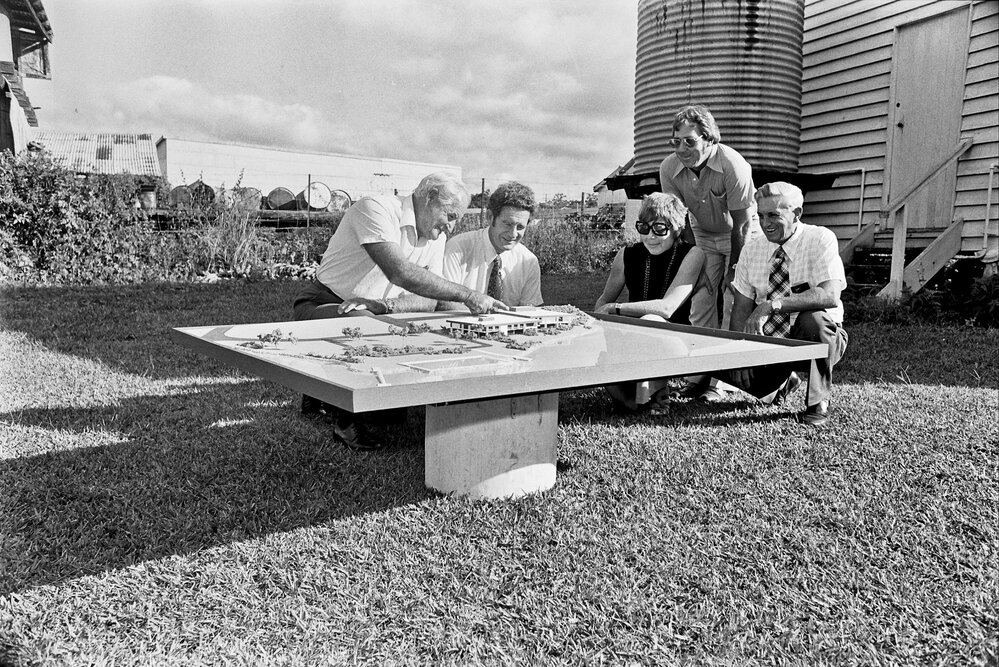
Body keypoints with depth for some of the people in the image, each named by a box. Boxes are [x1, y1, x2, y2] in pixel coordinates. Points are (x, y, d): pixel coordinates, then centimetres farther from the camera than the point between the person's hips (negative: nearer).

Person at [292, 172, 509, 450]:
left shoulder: (436, 235, 1)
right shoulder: (376, 209, -22)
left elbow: (429, 299, -8)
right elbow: (400, 273, -36)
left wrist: (383, 305, -28)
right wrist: (467, 295, -38)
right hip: (323, 304, -7)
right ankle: (344, 419, -13)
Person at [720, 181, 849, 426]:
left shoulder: (821, 239, -13)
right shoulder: (751, 250, 1)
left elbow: (830, 296, -29)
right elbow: (741, 308, 1)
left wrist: (773, 305, -38)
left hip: (820, 337, -4)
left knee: (813, 318, -37)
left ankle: (818, 401, -13)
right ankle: (783, 380, 14)